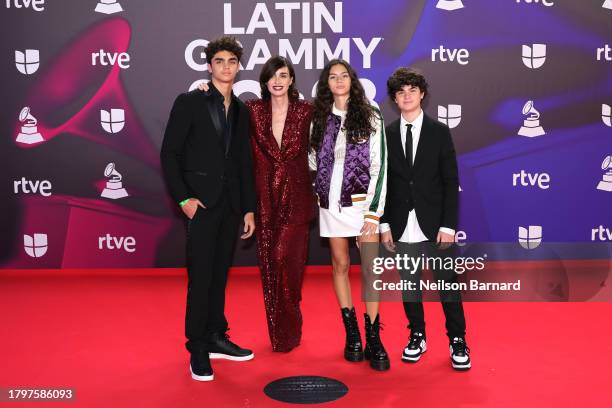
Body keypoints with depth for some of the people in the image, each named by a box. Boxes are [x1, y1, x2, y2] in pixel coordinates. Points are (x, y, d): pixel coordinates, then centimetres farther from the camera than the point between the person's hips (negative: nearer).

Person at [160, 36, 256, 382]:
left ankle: (215, 338, 23)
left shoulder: (241, 110, 13)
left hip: (231, 204, 5)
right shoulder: (189, 102, -2)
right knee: (200, 275, -2)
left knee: (220, 274, 11)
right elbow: (170, 153, -5)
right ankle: (197, 349, 10)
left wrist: (249, 208, 11)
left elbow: (245, 162, 14)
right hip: (201, 202, -5)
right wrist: (183, 198, -12)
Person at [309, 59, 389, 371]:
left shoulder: (370, 117, 0)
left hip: (362, 201, -3)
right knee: (340, 265, 7)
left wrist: (373, 213, -10)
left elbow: (379, 167, -4)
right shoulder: (319, 119, 8)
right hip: (331, 203, 3)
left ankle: (373, 340, 4)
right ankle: (352, 334, 19)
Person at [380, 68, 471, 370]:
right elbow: (382, 183, 5)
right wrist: (384, 224, 0)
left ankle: (458, 341, 17)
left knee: (448, 283, 3)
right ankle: (417, 336, 26)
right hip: (402, 227, 2)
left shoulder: (439, 132, 0)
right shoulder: (386, 135, 4)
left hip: (434, 224, -1)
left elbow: (451, 182, -2)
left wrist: (448, 225, -9)